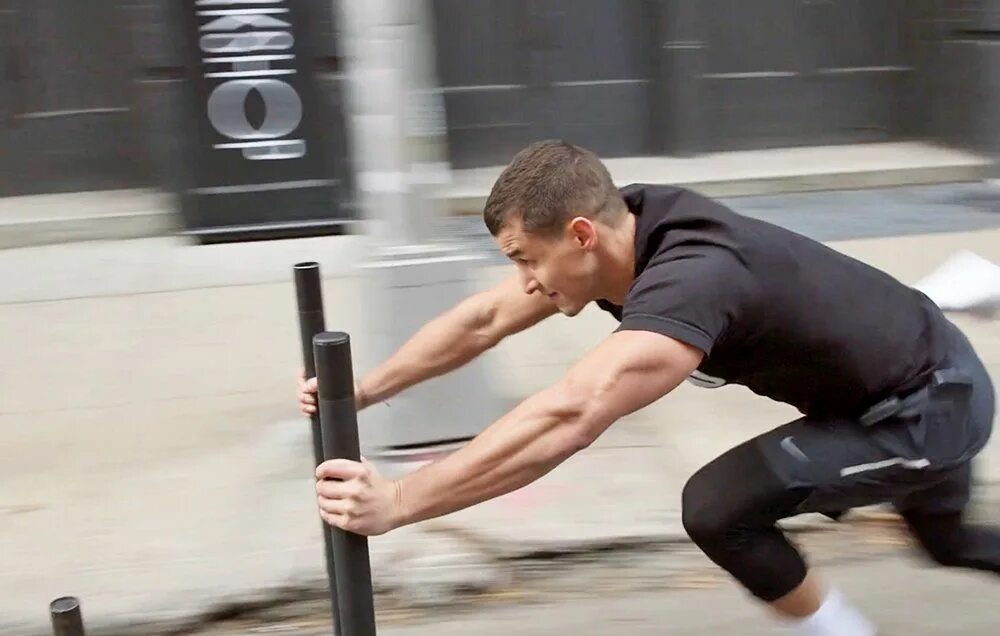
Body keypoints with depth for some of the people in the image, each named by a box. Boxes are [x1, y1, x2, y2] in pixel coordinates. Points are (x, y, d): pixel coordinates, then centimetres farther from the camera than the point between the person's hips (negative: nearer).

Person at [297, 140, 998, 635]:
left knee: (718, 506, -19)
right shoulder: (626, 226, -13)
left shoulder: (687, 281, -39)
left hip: (933, 406, -9)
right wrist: (363, 390, -9)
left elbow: (567, 420, -51)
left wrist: (396, 501, -49)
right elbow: (483, 319, -7)